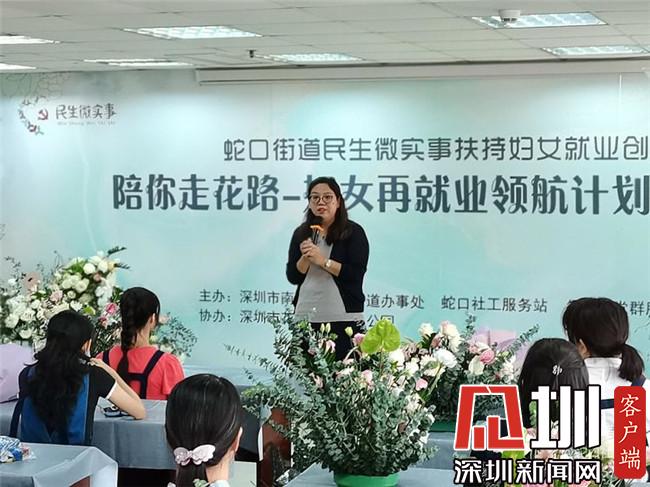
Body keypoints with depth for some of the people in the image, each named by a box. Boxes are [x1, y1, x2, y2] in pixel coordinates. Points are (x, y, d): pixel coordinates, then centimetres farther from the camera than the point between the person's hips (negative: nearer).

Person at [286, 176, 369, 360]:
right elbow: (292, 276, 8)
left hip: (343, 318, -4)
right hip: (305, 317, 4)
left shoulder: (353, 232, 0)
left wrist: (323, 261, -14)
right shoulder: (301, 233, 12)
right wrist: (306, 259, -10)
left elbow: (356, 273, -10)